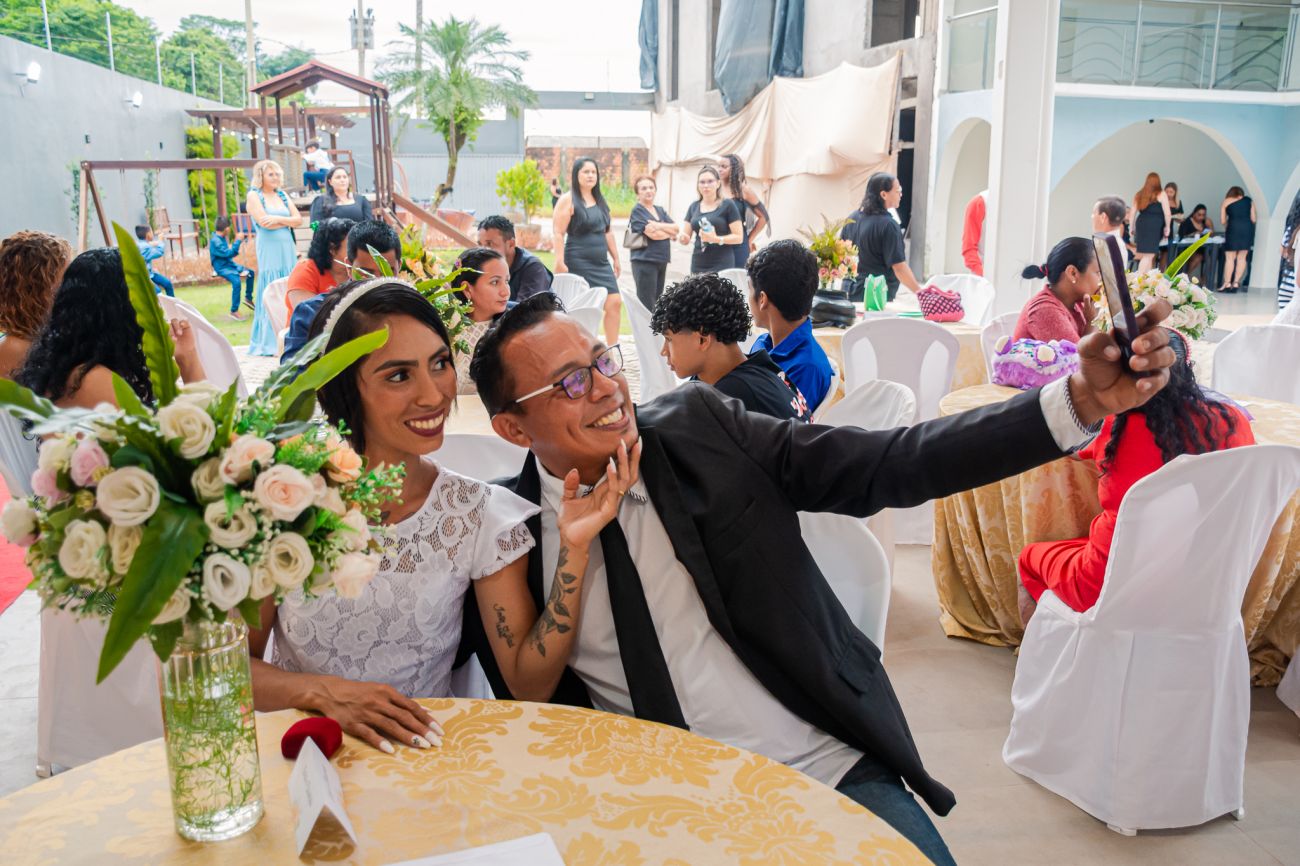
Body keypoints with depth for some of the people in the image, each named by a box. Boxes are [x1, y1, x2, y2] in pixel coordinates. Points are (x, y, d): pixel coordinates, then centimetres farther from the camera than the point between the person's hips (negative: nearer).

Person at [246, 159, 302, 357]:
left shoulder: (282, 195, 16)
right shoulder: (254, 195, 1)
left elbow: (299, 219, 6)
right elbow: (264, 222, -12)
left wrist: (278, 219, -9)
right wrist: (288, 221, -1)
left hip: (288, 248, 5)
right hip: (269, 250, -5)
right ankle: (270, 342, -5)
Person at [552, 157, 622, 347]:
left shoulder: (600, 200, 15)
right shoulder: (568, 200, -6)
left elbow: (608, 232, 21)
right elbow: (558, 233, -13)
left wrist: (616, 259, 19)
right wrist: (560, 263, -21)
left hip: (601, 263, 7)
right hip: (578, 264, -6)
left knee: (614, 303, -2)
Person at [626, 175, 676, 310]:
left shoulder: (660, 210, 17)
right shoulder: (637, 211, -5)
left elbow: (676, 228, 5)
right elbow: (653, 234, -15)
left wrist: (660, 225, -12)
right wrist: (669, 232, 1)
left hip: (661, 261, 7)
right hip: (644, 261, -7)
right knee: (647, 305, -10)